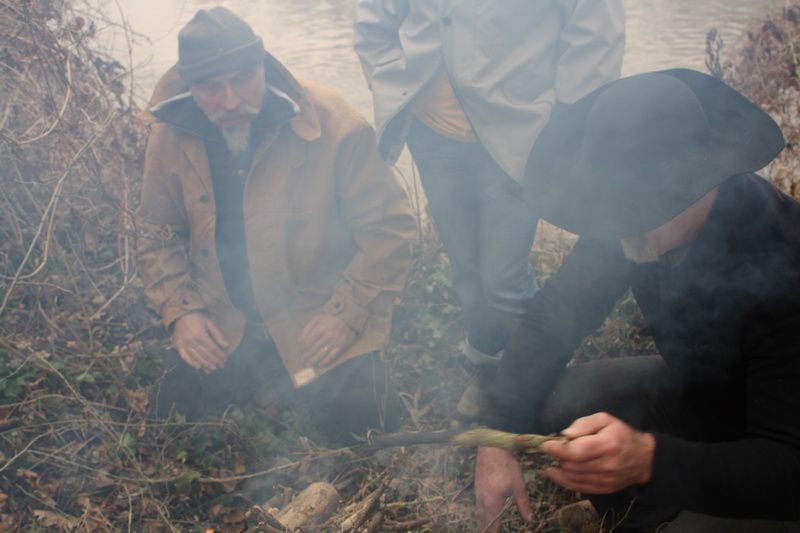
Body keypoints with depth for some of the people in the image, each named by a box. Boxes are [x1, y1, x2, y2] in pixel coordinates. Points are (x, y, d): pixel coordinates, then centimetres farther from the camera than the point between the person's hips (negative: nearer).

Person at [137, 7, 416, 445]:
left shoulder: (332, 124, -20)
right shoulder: (172, 136, -8)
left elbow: (389, 228, -15)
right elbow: (158, 235, 6)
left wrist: (346, 314, -19)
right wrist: (180, 311, -8)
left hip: (323, 325, -3)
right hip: (223, 328, 4)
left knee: (355, 429, -13)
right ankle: (269, 378, 25)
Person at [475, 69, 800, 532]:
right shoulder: (638, 215, -19)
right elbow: (557, 311, -11)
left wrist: (650, 460, -51)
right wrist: (500, 433, -20)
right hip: (696, 390, 5)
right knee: (562, 402, -14)